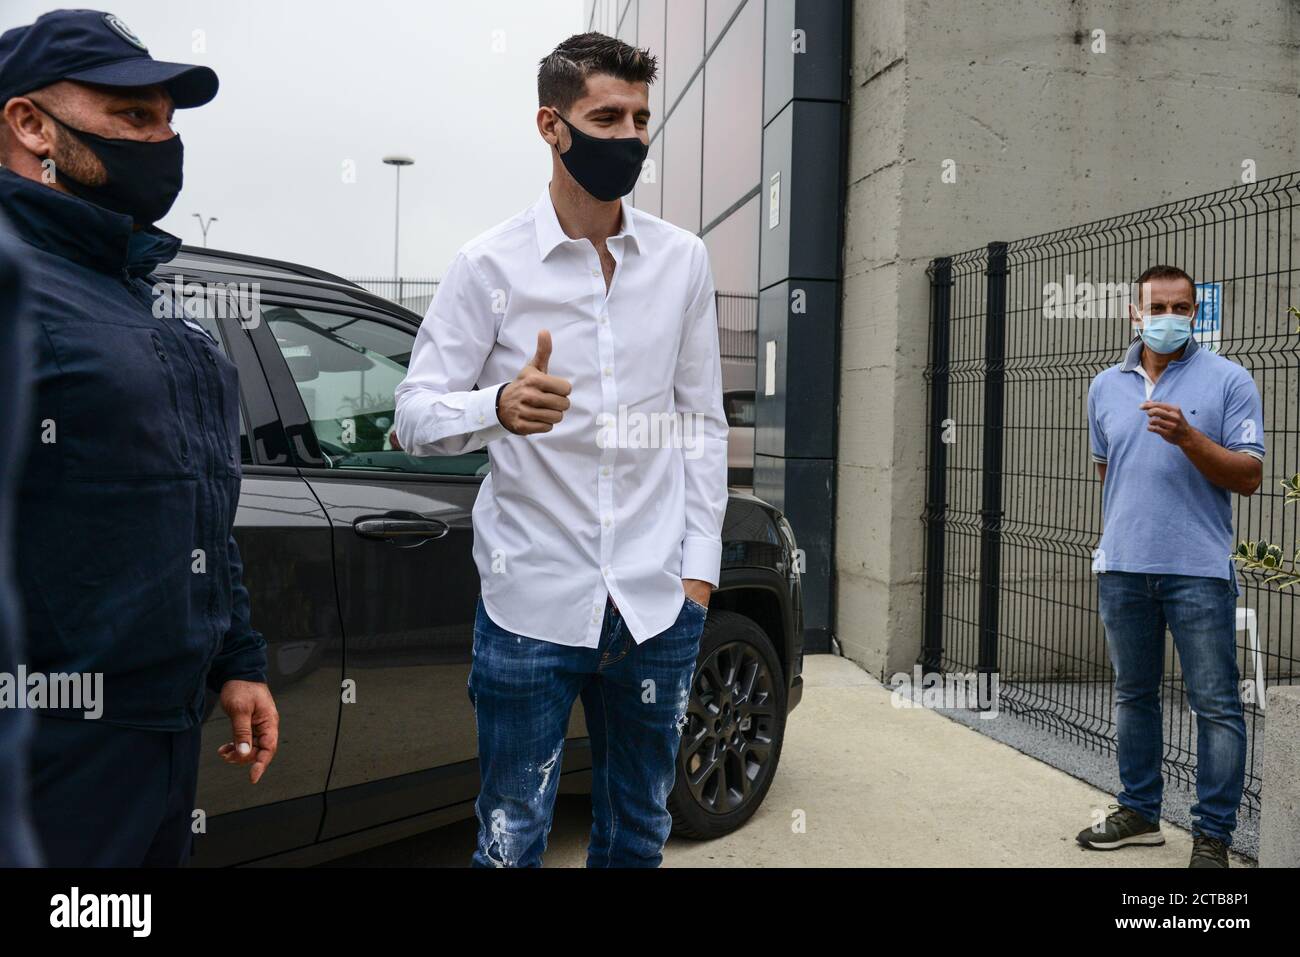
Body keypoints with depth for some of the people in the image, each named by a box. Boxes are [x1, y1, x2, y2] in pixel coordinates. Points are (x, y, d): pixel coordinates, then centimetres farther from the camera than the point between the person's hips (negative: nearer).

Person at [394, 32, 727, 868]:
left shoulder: (683, 260, 5)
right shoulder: (491, 265, -3)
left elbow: (703, 421, 9)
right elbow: (416, 414, -6)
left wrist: (700, 565, 3)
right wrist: (500, 406, -28)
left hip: (657, 603, 3)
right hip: (532, 603, -2)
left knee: (640, 835, 19)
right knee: (513, 840, 10)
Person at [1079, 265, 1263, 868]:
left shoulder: (1228, 381, -2)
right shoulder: (1106, 387, 10)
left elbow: (1248, 477, -6)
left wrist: (1188, 438, -20)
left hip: (1199, 570, -4)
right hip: (1122, 569, 4)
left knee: (1216, 706, 2)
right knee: (1133, 697, 14)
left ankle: (1213, 833, 15)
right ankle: (1138, 812, 29)